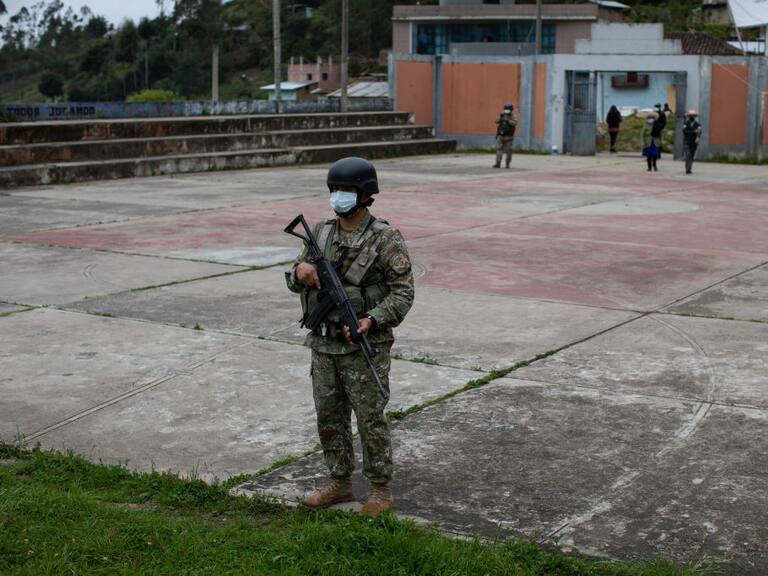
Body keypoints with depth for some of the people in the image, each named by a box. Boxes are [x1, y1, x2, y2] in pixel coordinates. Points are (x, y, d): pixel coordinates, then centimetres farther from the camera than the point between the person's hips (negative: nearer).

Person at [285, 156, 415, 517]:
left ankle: (381, 490, 16)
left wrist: (372, 321, -27)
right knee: (329, 418, 13)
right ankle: (340, 484, 28)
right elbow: (295, 281, 12)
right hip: (324, 345, 6)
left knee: (370, 420, 3)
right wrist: (301, 272, -12)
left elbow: (403, 291, -13)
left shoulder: (385, 239, -11)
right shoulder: (321, 232, 6)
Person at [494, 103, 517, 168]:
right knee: (499, 150, -7)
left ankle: (507, 164, 11)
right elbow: (497, 121, -5)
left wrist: (507, 120, -33)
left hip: (509, 137, -2)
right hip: (500, 136, 2)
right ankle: (498, 164, -10)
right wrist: (500, 117, -24)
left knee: (508, 151, 1)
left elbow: (514, 123, -19)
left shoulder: (513, 117, 0)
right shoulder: (502, 116, 10)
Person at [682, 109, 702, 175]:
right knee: (688, 155, -16)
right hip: (687, 143, -2)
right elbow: (685, 131, -16)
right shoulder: (686, 123, 0)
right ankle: (687, 169, -21)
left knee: (692, 156, 7)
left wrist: (698, 137, -39)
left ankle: (689, 169, 19)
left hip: (694, 143, 2)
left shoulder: (697, 124, 0)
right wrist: (694, 131, -25)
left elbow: (699, 132, -18)